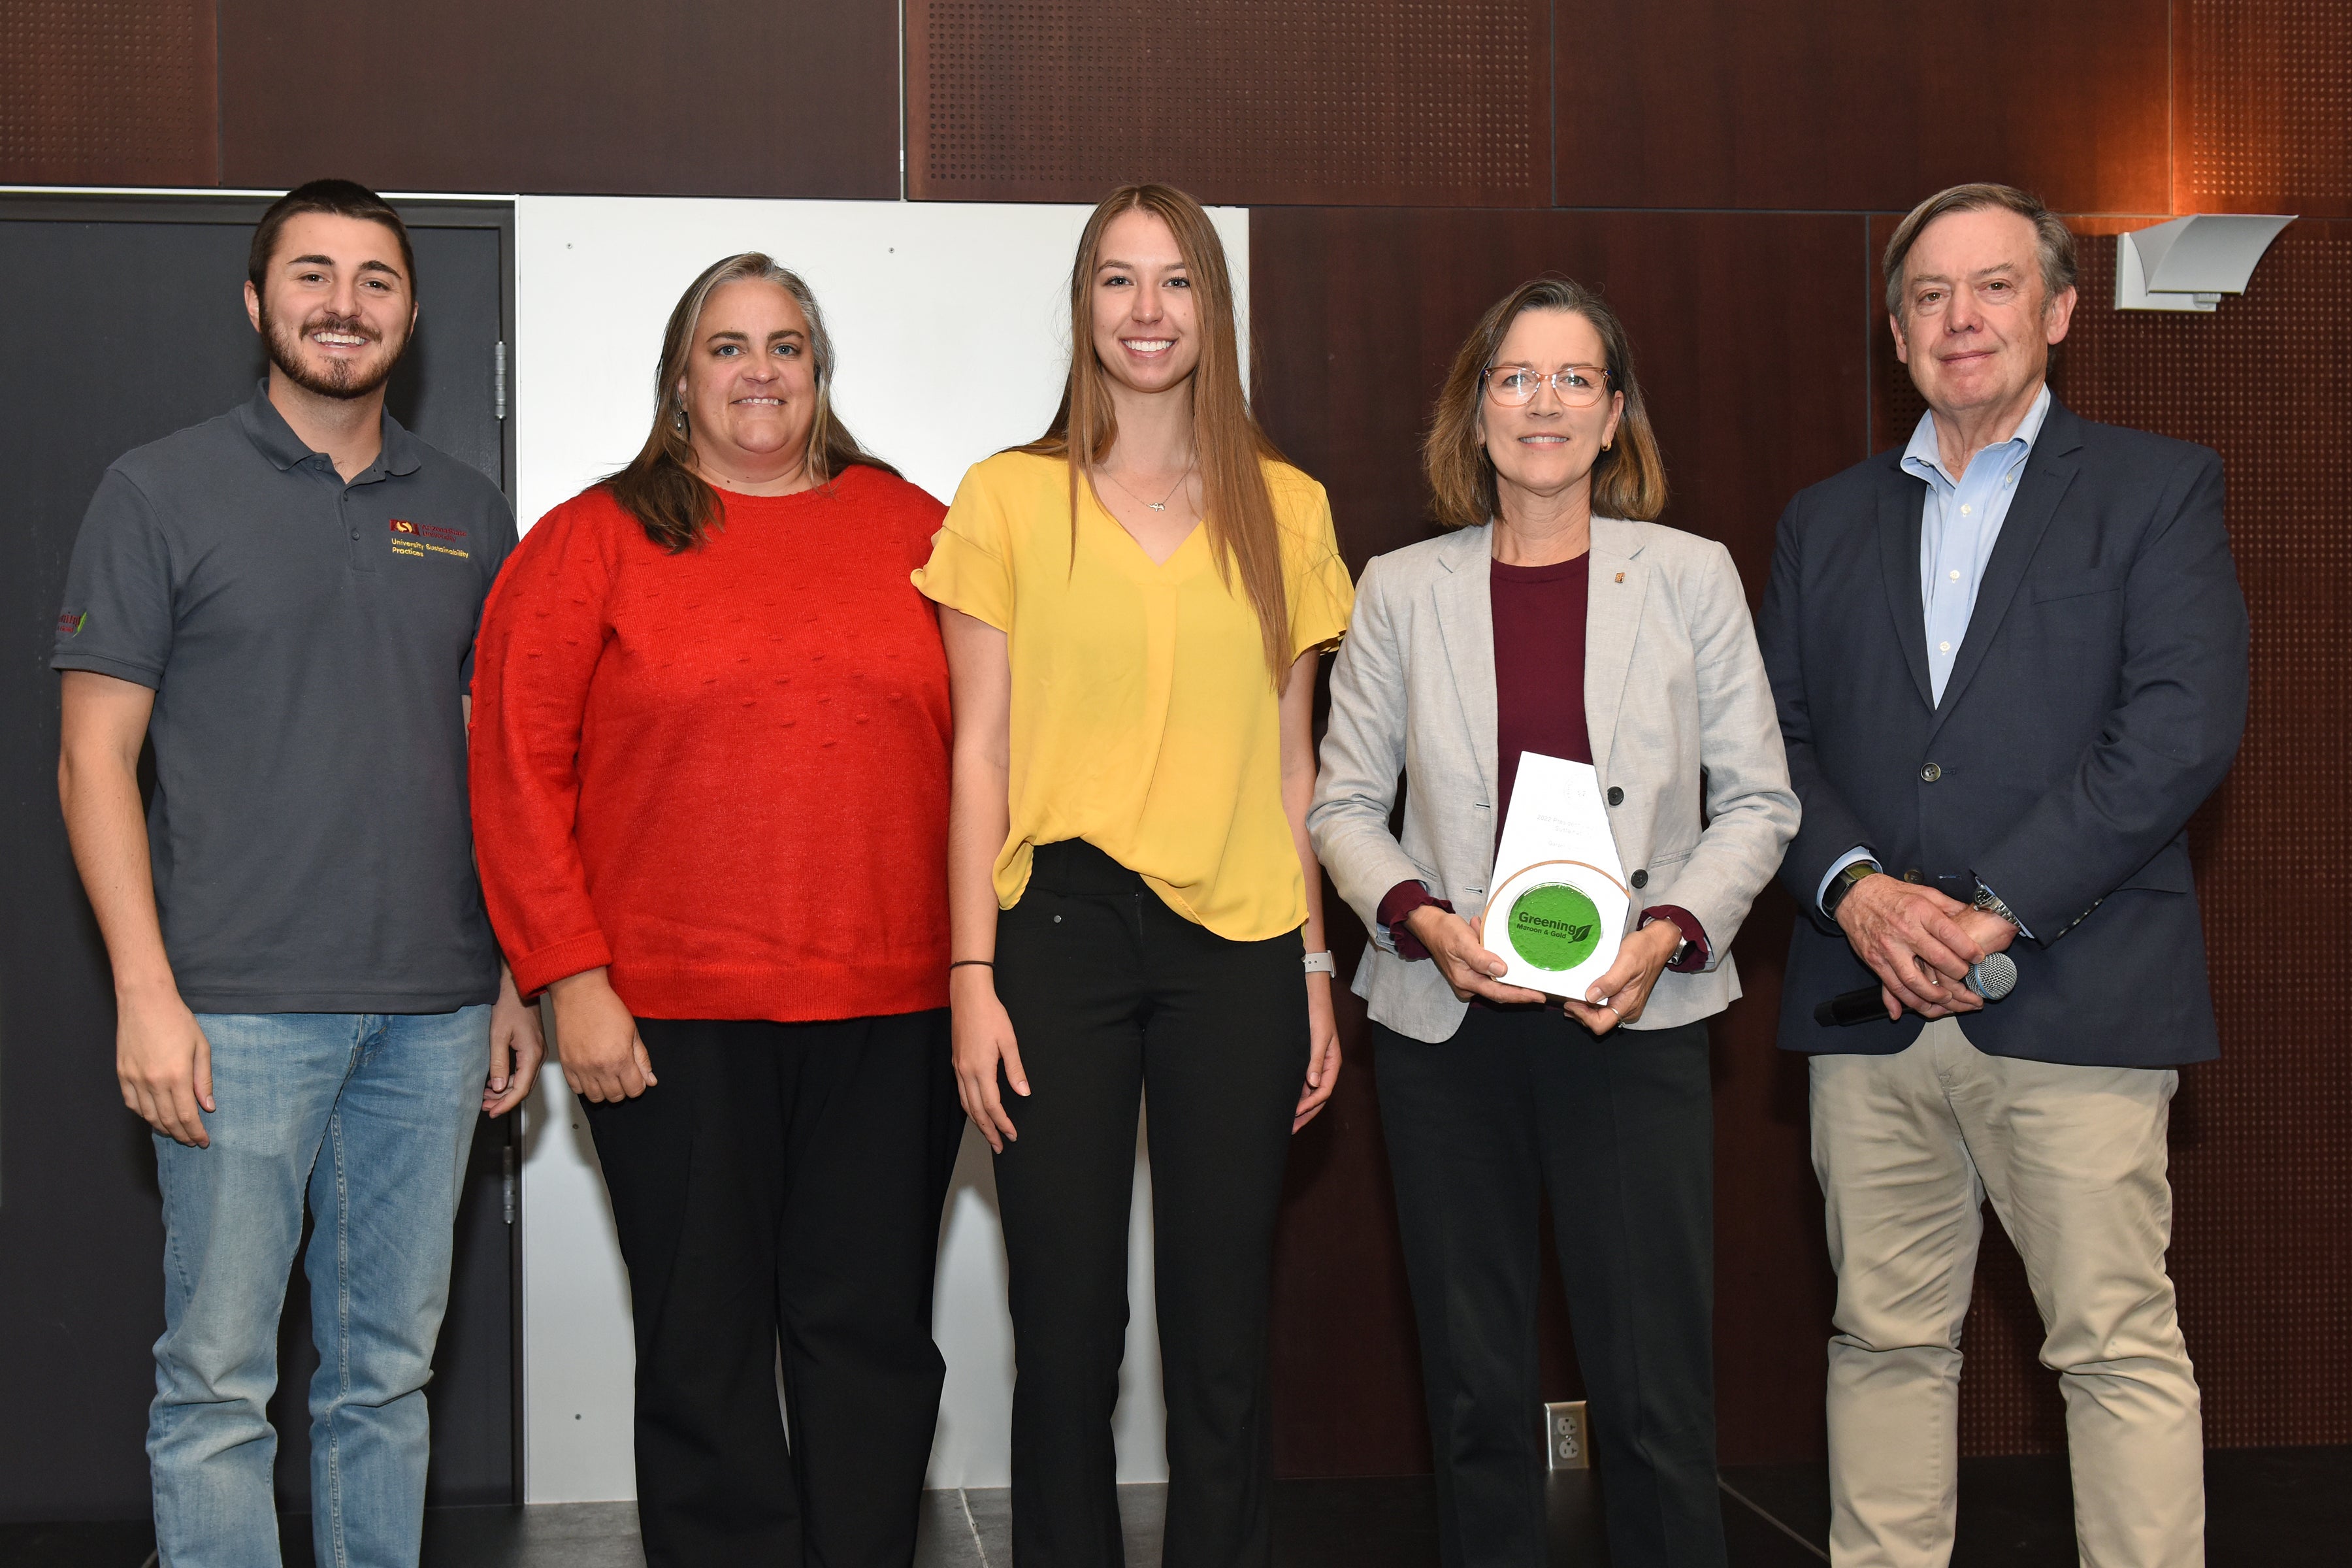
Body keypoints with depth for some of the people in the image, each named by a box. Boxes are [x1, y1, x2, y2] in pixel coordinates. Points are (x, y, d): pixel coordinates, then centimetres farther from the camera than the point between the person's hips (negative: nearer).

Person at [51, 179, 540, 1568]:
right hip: (240, 1011, -3)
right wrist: (146, 992, -10)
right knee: (218, 1379, 0)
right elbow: (95, 754, -2)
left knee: (389, 1371, 11)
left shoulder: (469, 512, 12)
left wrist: (521, 979, 9)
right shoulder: (163, 491, 1)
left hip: (433, 1010, 3)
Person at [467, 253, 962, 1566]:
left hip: (889, 1014, 2)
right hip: (675, 1019, -1)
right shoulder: (596, 539, 4)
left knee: (871, 1336, 7)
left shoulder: (914, 529, 9)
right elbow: (518, 769, 0)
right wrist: (574, 980, -7)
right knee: (706, 1348, 6)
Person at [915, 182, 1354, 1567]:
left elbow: (1291, 763, 12)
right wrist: (974, 976, -4)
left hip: (1237, 943, 2)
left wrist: (1316, 968, 7)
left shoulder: (1285, 508, 10)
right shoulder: (1010, 500, 4)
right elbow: (981, 757, 2)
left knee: (1224, 1332, 5)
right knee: (1068, 1323, 3)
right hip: (1062, 931, -1)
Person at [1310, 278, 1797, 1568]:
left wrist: (1667, 932, -10)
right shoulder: (1400, 590, 6)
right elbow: (1343, 805, 8)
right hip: (1447, 1023, 1)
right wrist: (1424, 917, -10)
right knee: (1473, 1388, 9)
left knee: (1653, 1393, -2)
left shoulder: (1691, 576, 4)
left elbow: (1758, 800, 5)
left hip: (1633, 1015, -1)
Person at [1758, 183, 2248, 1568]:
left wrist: (1997, 909, -14)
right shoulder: (1827, 520, 17)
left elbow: (2185, 725, -7)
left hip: (2073, 995, -4)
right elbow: (1774, 738, 10)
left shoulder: (2161, 489, 5)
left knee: (2121, 1345, -2)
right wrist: (1855, 888, -9)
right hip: (1869, 998, 4)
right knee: (1886, 1340, 8)